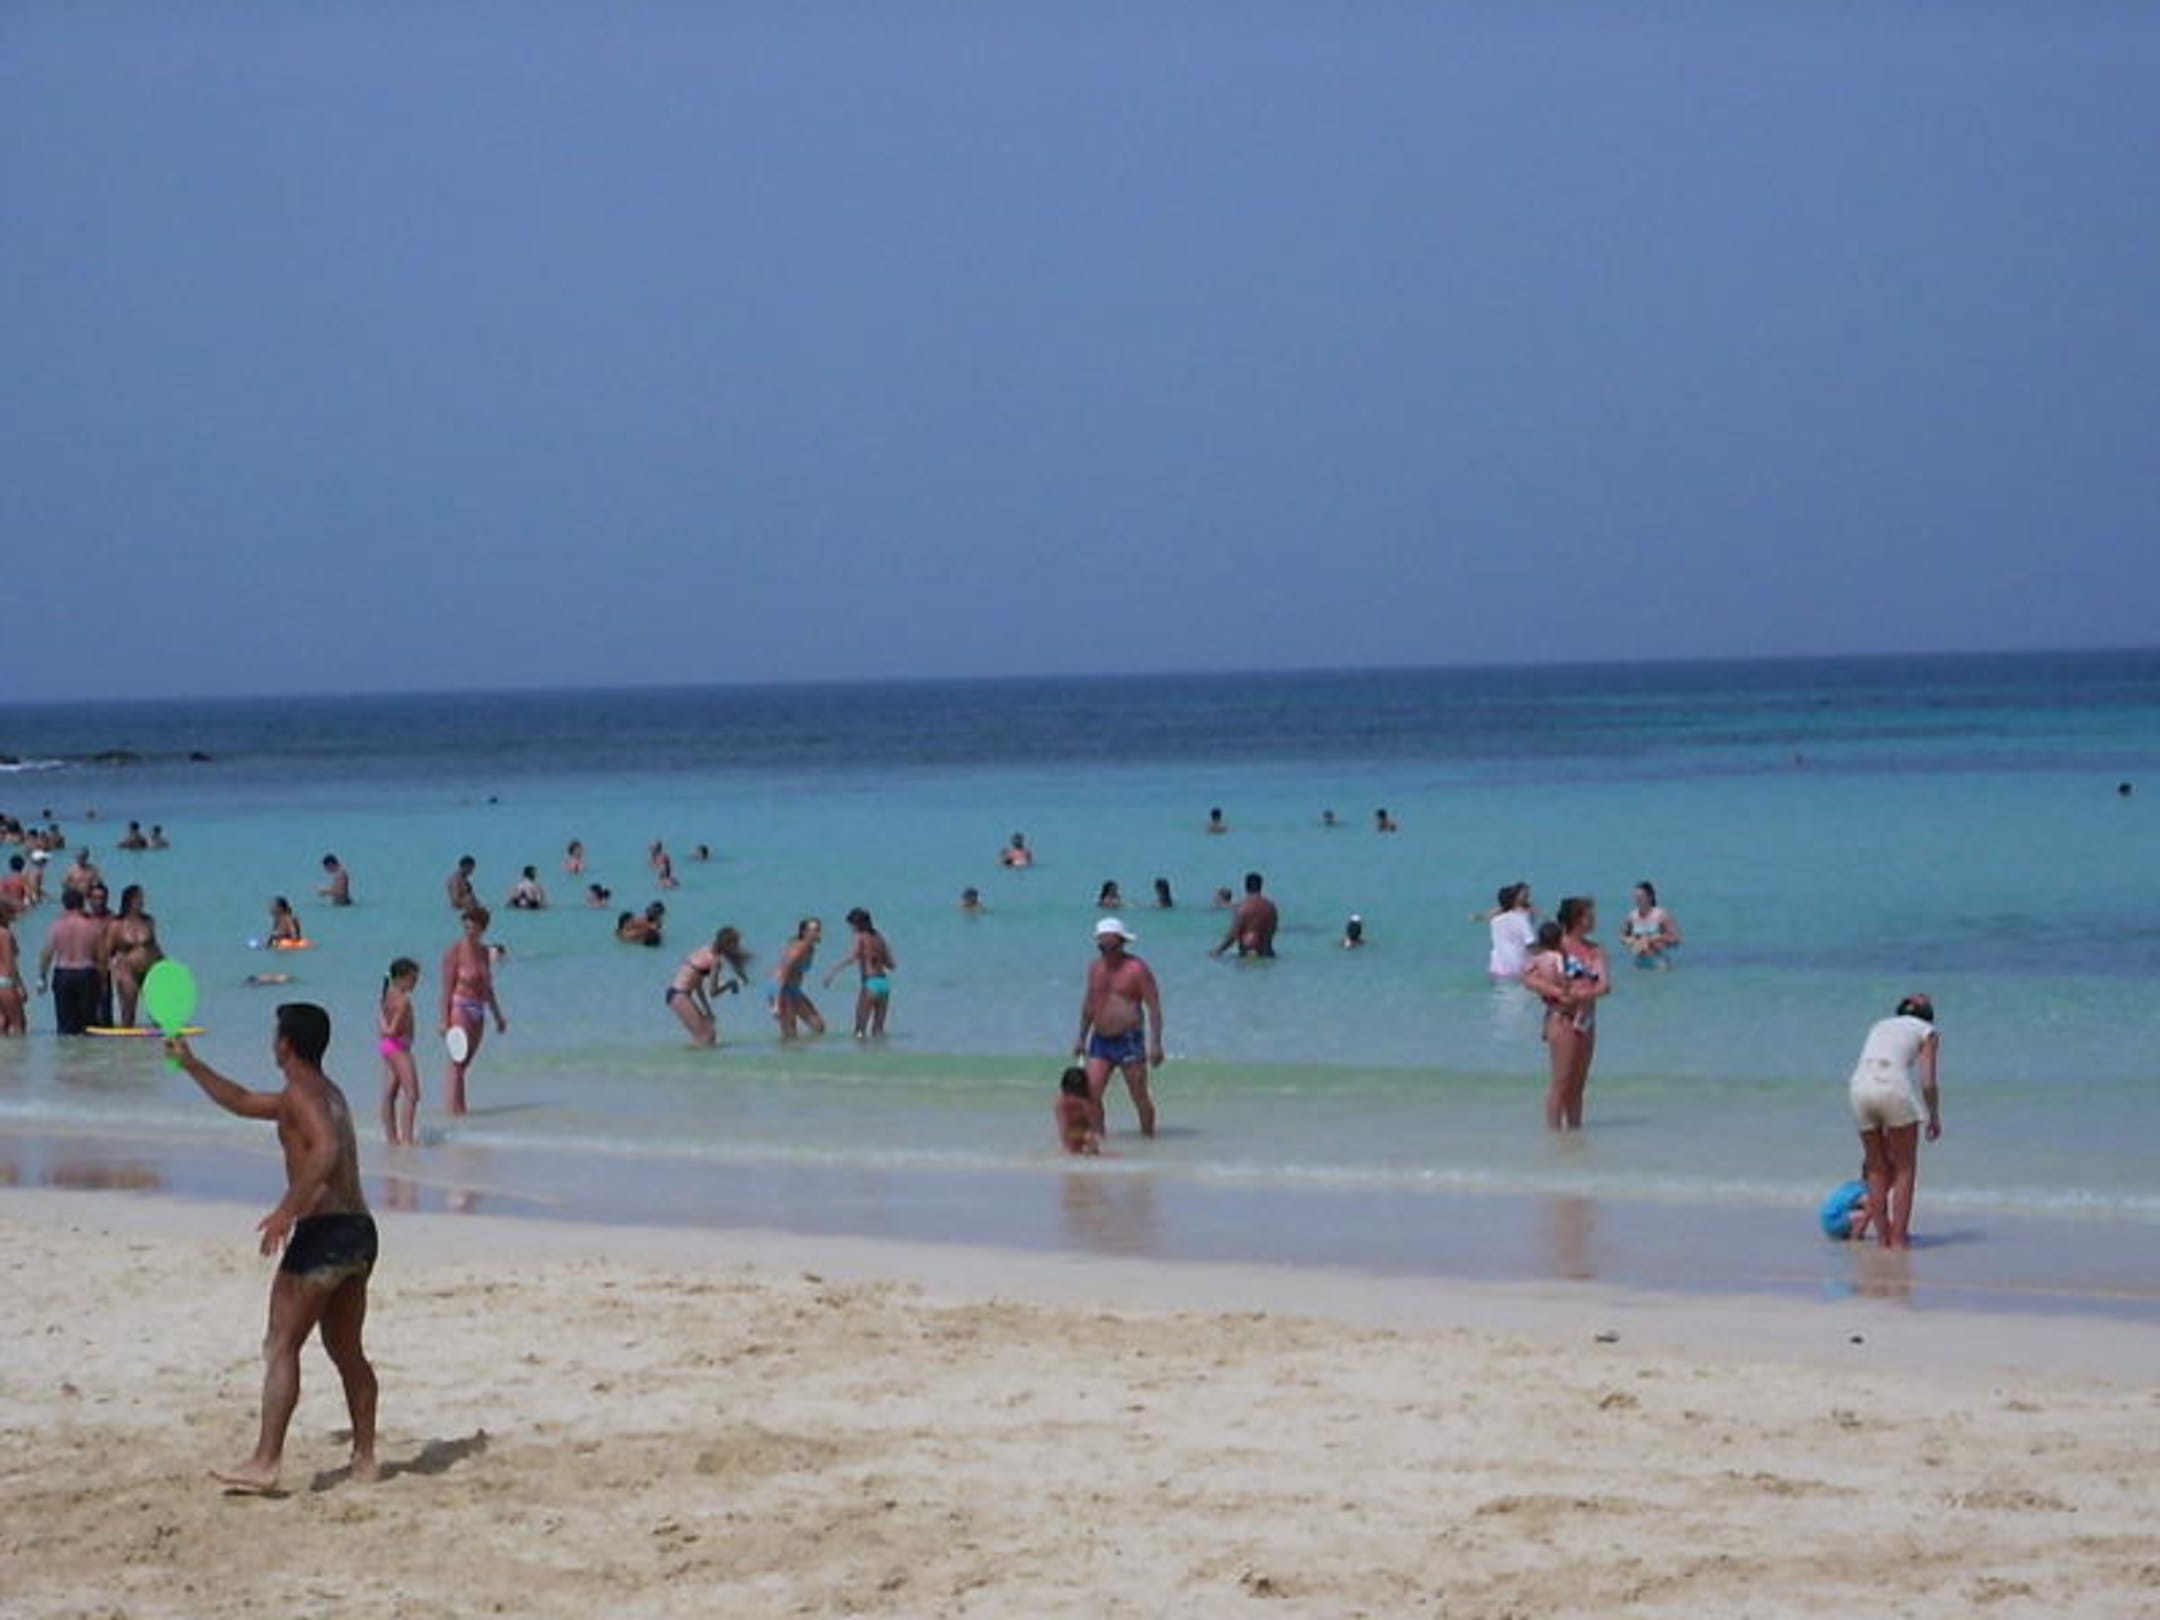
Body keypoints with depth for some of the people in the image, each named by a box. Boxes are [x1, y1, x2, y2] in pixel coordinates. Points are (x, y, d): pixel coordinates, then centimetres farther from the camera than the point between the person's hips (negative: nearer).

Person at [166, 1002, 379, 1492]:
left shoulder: (301, 1093, -7)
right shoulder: (327, 1093, 23)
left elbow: (327, 1150, -26)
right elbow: (242, 1102, 35)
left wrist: (287, 1209, -29)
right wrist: (191, 1065, 38)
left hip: (323, 1231, -9)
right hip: (359, 1231, 9)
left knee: (281, 1348, -8)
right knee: (346, 1350, 17)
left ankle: (265, 1462, -14)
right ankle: (365, 1457, 19)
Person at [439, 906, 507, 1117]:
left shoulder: (483, 951, 12)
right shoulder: (456, 950, -8)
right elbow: (447, 988, -11)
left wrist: (498, 1016, 24)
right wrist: (445, 1020, -16)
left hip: (478, 1011, 7)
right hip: (459, 1008, -7)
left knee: (464, 1063, 9)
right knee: (457, 1063, -11)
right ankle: (455, 1109, -13)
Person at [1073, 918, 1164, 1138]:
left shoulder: (1137, 969, -7)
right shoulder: (1095, 967, 11)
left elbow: (1153, 1006, -8)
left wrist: (1155, 1043, -15)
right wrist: (1081, 1036, 22)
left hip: (1129, 1040, -5)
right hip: (1100, 1040, 5)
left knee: (1139, 1096, 0)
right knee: (1090, 1094, -7)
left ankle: (1149, 1137, 12)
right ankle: (1098, 1137, 0)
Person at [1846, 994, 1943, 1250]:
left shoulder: (1879, 1027, 30)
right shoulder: (1927, 1032, 16)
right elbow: (1928, 1083, 4)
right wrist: (1935, 1118, 20)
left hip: (1860, 1086, 4)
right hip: (1894, 1087, -4)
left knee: (1877, 1170, 16)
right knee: (1905, 1169, 8)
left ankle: (1885, 1239, 17)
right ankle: (1898, 1240, 3)